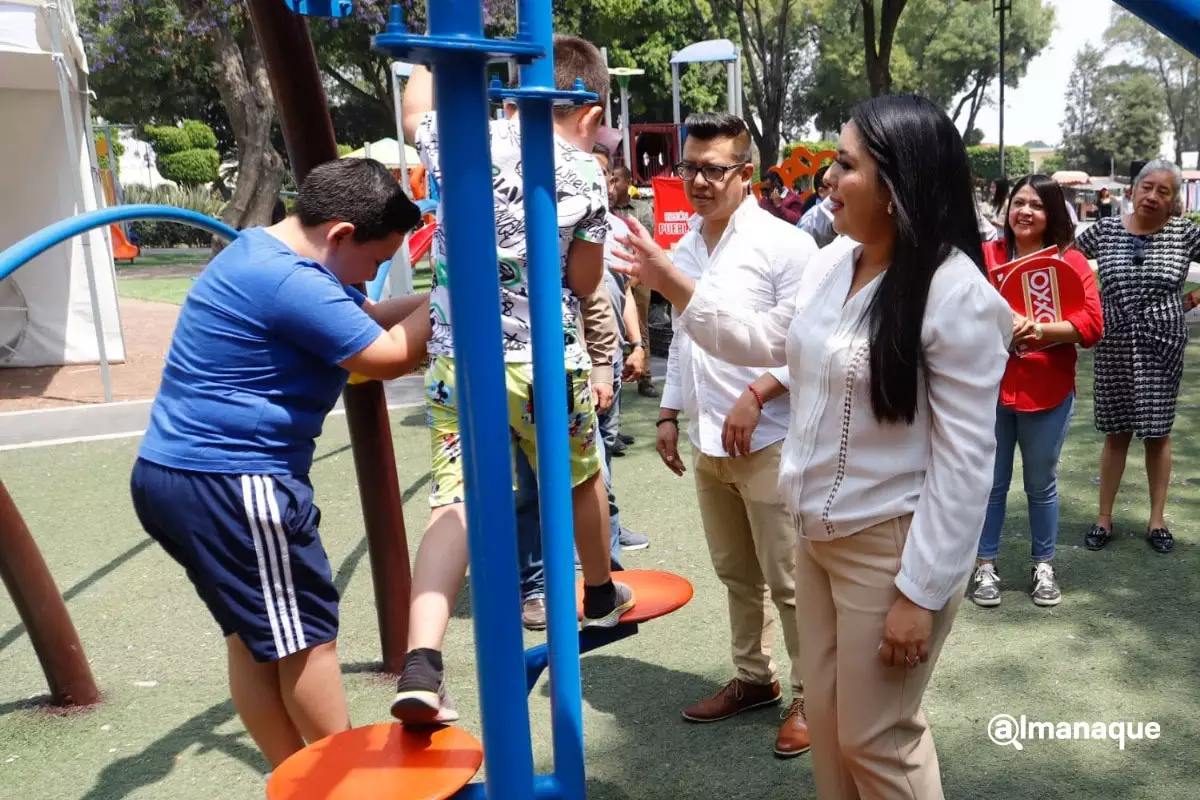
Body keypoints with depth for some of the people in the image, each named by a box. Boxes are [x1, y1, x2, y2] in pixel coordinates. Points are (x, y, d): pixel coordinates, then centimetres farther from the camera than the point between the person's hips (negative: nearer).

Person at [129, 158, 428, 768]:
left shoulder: (262, 254, 13)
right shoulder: (291, 281, -22)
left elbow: (364, 319, 17)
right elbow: (386, 357, -15)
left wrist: (429, 300, 6)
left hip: (181, 473, 11)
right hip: (227, 484, -11)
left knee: (257, 636, 15)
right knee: (305, 632, 3)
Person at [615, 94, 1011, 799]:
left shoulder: (957, 295, -22)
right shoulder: (833, 262, 2)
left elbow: (964, 460, -21)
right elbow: (768, 340, 17)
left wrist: (920, 591, -19)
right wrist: (673, 283, 11)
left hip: (892, 546, -8)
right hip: (819, 532, 8)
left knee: (876, 740, 9)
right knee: (828, 722, 22)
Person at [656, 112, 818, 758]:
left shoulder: (783, 244, -10)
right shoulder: (685, 249, 12)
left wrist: (756, 395, -22)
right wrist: (669, 414, 15)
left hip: (768, 439, -7)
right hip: (707, 440, 7)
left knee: (788, 580, 2)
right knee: (736, 574, 18)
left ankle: (812, 696, 19)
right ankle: (754, 679, 35)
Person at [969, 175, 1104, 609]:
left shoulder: (1071, 260, -1)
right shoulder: (985, 255, 1)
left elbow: (1092, 324, -8)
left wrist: (1040, 330, -21)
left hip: (1047, 392, 0)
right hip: (989, 388, 0)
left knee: (1041, 485, 13)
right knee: (991, 483, 9)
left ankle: (1044, 565, 28)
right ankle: (986, 565, 22)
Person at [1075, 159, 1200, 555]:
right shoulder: (1105, 229, -1)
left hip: (1162, 349, 0)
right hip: (1114, 348, 1)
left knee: (1157, 433, 8)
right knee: (1116, 433, 8)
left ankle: (1157, 519, 21)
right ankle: (1104, 518, 17)